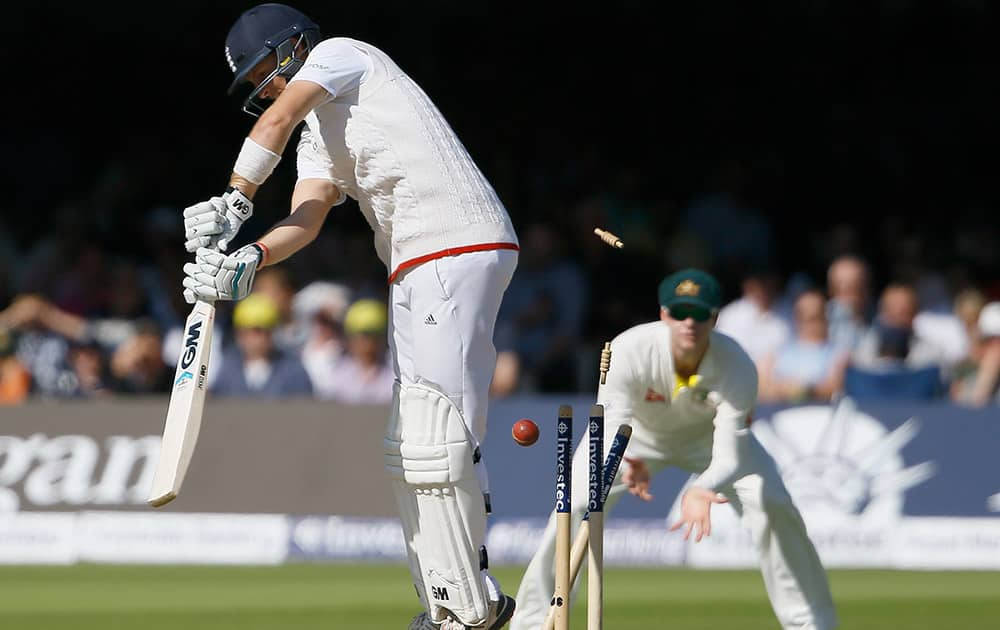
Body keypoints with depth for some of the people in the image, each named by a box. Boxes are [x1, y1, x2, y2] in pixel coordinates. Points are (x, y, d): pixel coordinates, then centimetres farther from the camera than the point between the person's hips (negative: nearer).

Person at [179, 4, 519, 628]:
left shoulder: (341, 53, 6)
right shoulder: (319, 140, 26)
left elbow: (278, 119, -11)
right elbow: (306, 219, 7)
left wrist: (233, 202, -18)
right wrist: (247, 260, -13)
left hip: (462, 249, -10)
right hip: (416, 273, 10)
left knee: (434, 435, -15)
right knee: (408, 447, 10)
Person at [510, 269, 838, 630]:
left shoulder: (737, 367, -34)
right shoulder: (627, 352, -36)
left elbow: (729, 457, -38)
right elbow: (610, 432, -39)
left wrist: (701, 492, -60)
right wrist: (627, 466, -63)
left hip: (709, 435, 0)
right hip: (636, 434, 0)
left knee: (772, 504, -17)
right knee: (575, 507, -19)